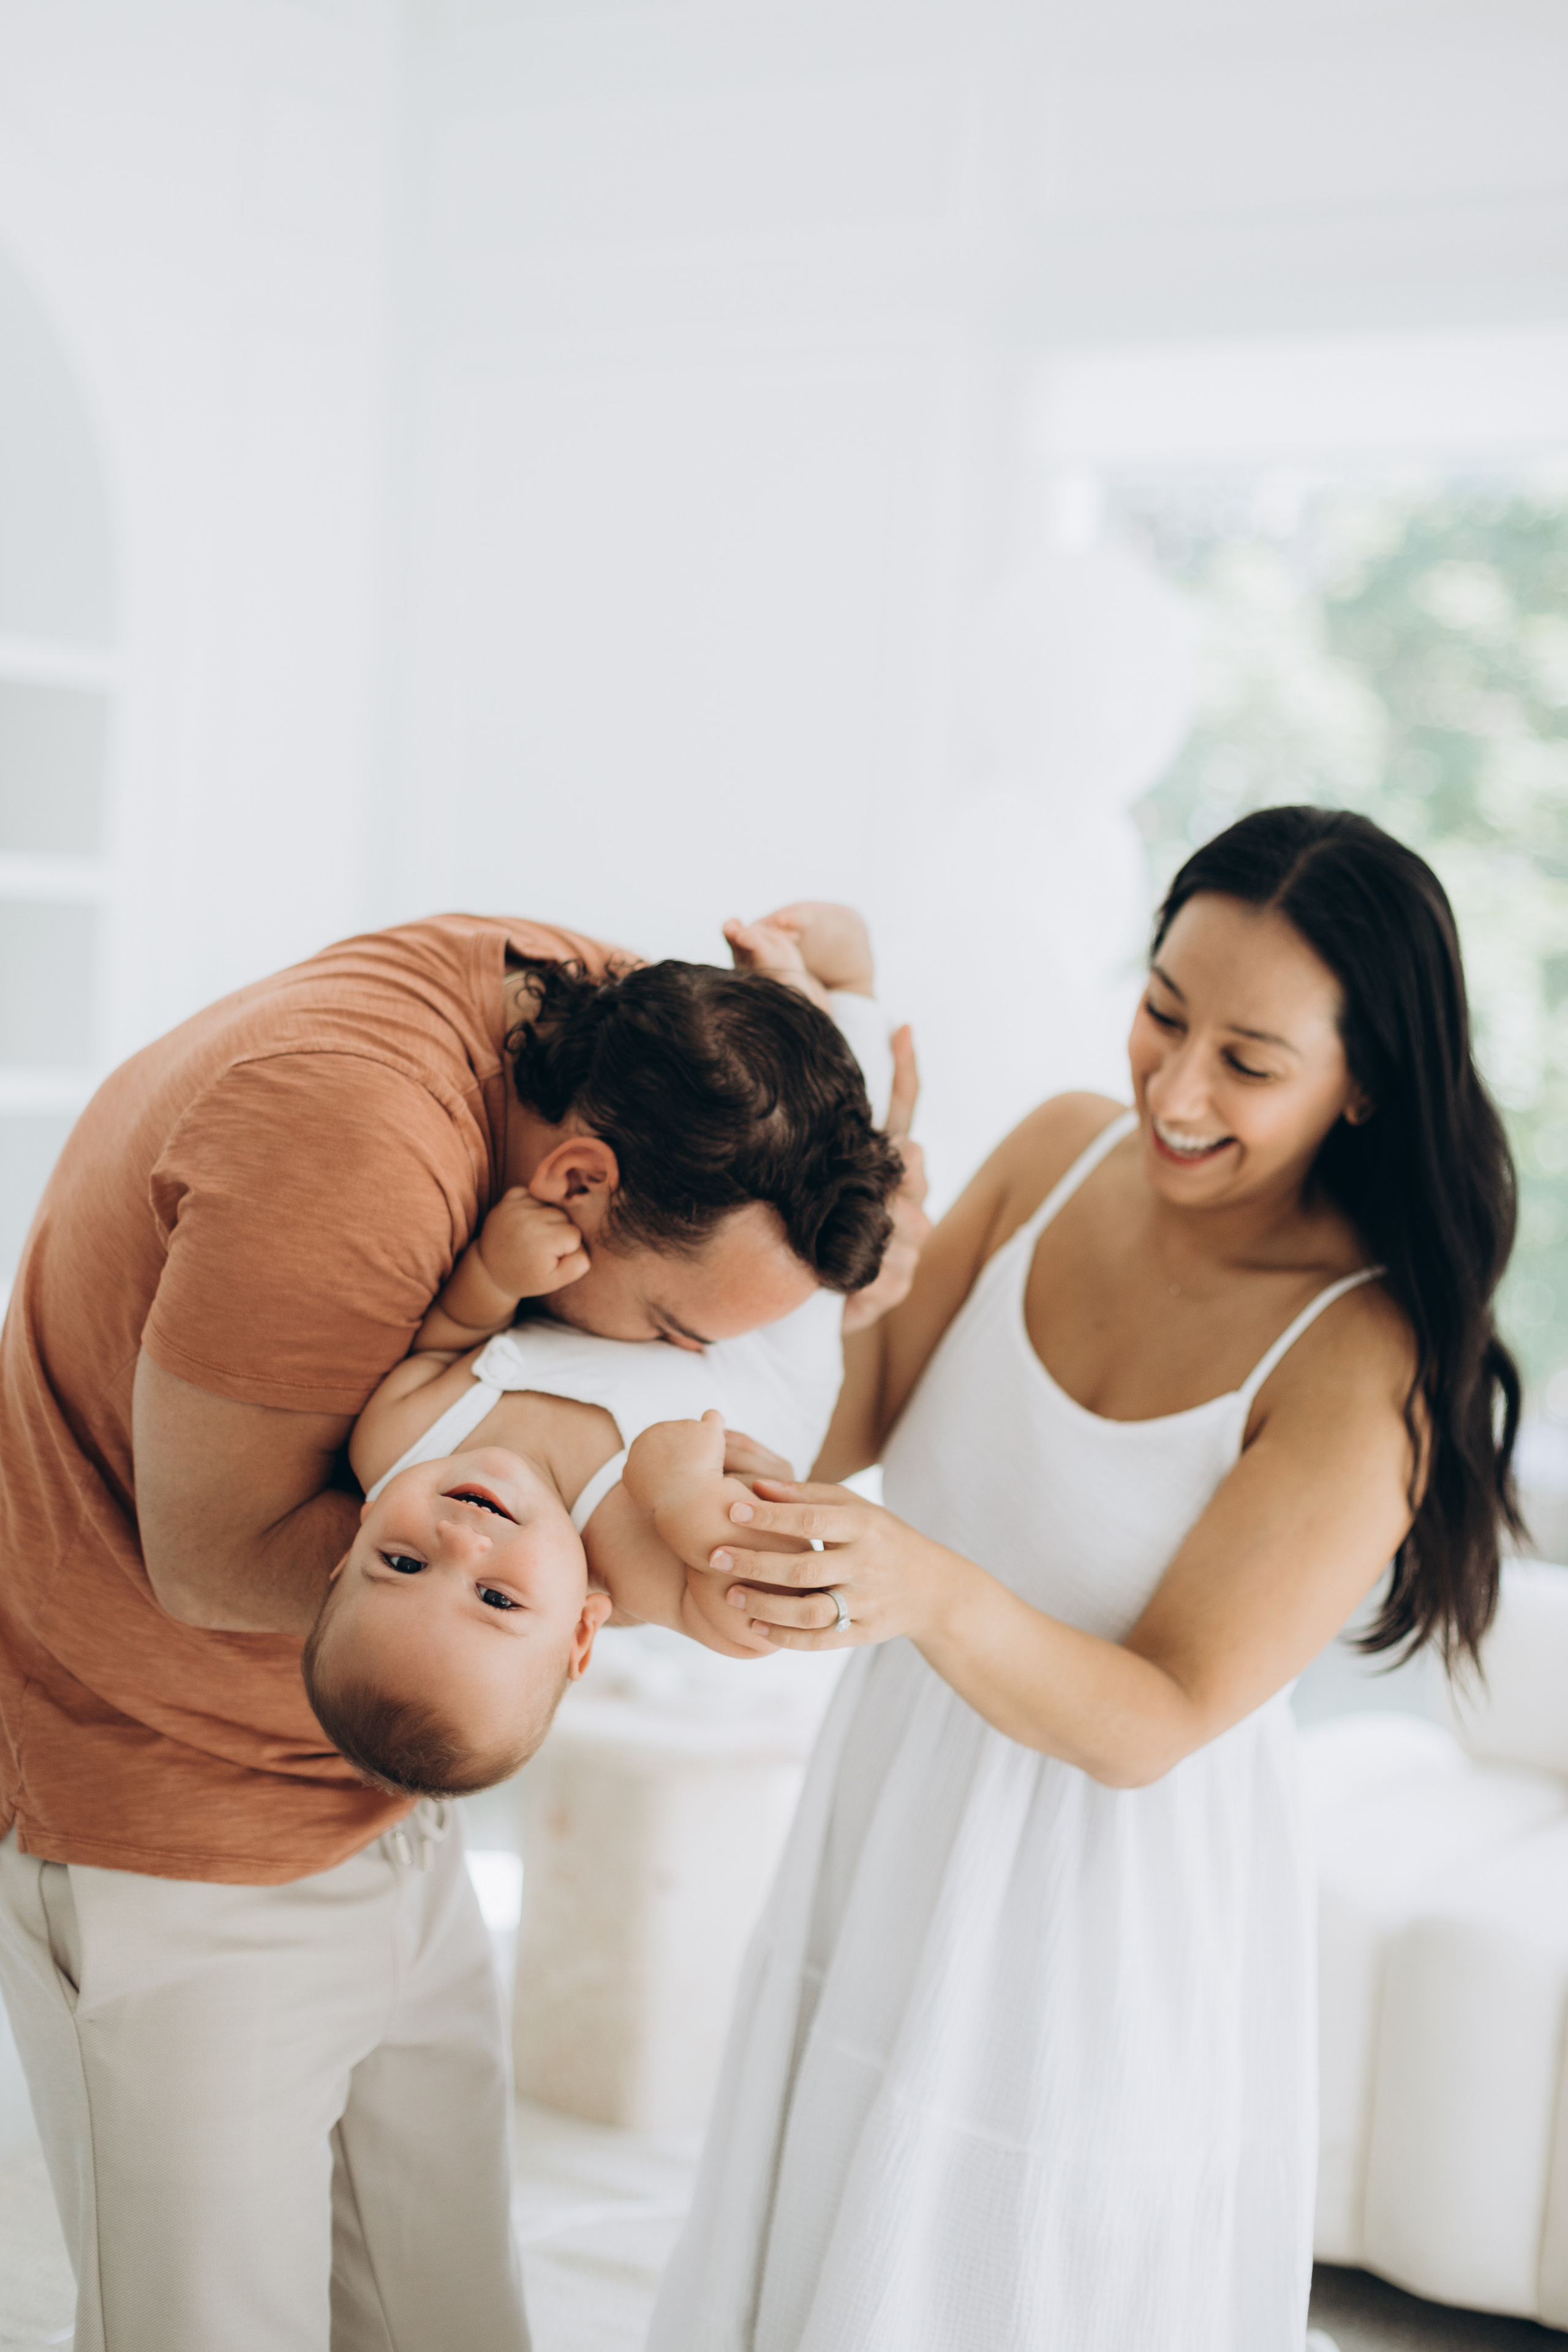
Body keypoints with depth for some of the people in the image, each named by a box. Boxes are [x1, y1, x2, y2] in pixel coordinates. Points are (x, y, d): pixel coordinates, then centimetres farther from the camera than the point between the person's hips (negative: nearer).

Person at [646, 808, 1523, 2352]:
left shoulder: (1369, 1359, -23)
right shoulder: (1063, 1152, -7)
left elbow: (1157, 1721, -22)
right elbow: (839, 1432, -6)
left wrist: (935, 1592, -40)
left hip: (1110, 1927, -5)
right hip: (891, 1841, 6)